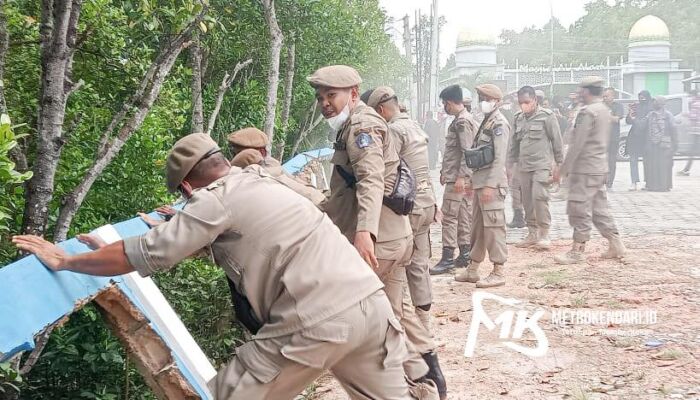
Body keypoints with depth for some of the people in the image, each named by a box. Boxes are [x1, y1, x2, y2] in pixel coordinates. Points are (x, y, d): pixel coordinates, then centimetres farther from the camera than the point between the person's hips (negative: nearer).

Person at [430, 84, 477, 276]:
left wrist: (460, 176, -23)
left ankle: (447, 258, -8)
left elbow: (467, 151, -20)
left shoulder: (463, 121, -14)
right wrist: (445, 171, 20)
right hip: (457, 176, 10)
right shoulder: (460, 119, 16)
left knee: (449, 216, -9)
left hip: (457, 178, -10)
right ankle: (465, 255, 17)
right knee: (463, 216, 12)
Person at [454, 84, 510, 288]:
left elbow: (499, 158, -18)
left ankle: (498, 272, 0)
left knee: (493, 227, -6)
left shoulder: (499, 123, -11)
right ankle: (472, 269, 21)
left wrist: (490, 185, -23)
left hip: (492, 184, -10)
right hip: (480, 182, 10)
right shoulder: (486, 121, 17)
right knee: (477, 226, 13)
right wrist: (472, 181, 22)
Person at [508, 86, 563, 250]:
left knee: (539, 197, -15)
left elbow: (557, 142, -2)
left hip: (542, 165, -6)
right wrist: (510, 164, 14)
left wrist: (558, 165, -4)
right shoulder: (518, 118, 12)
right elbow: (514, 144, 18)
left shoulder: (547, 116, -4)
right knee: (527, 200, 7)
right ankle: (532, 233, 17)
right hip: (524, 167, 6)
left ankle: (544, 234, -5)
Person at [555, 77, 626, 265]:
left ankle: (577, 251, 2)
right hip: (600, 169, 9)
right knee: (599, 207, 15)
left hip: (585, 169, -9)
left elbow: (577, 143, -18)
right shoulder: (604, 110, 12)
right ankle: (616, 245, 17)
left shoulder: (587, 112, -16)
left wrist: (564, 168, -12)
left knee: (580, 209, -3)